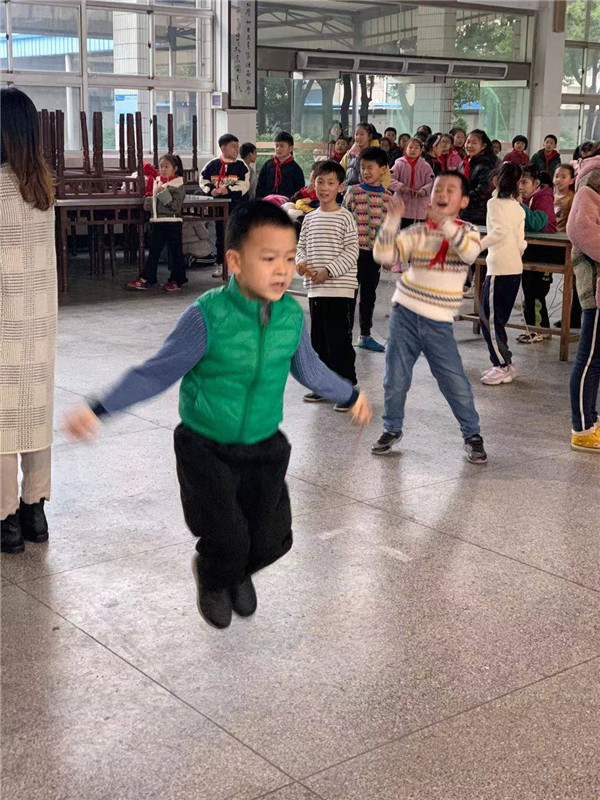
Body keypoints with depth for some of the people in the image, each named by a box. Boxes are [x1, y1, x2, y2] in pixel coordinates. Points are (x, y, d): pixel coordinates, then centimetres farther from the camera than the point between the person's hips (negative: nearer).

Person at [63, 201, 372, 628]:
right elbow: (157, 373, -15)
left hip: (265, 448, 4)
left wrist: (351, 394, 26)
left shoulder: (292, 315, -9)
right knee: (226, 540, -4)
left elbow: (308, 368, 11)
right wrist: (100, 409, -22)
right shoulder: (208, 317, -23)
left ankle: (240, 575, 44)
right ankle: (213, 583, 34)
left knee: (273, 537, 7)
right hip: (207, 449, -4)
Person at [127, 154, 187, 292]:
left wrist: (163, 193, -21)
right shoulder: (157, 182, 12)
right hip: (157, 222, 6)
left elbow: (176, 206, -18)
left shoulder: (178, 185, -7)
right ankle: (147, 279, 10)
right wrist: (148, 203, 11)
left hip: (173, 222, -6)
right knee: (153, 251, 7)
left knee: (175, 251, 4)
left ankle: (176, 280, 12)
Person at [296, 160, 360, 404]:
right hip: (315, 290, 6)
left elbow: (351, 251, -10)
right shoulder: (310, 219, 12)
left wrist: (328, 271, -18)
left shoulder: (345, 217, -5)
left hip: (340, 289, -6)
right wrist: (301, 262, -6)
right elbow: (301, 246, 16)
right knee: (318, 340, 13)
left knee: (340, 340, -4)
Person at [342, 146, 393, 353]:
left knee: (369, 294, 12)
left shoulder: (387, 196, 7)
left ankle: (365, 335, 22)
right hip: (355, 249, -3)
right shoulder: (353, 192, -3)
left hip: (375, 252, 4)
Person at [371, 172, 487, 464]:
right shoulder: (417, 232, 1)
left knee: (456, 383, -1)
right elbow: (384, 254, -10)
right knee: (395, 379, 7)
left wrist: (444, 222, -32)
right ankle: (392, 429, 27)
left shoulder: (467, 231, 0)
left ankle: (472, 435, 17)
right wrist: (392, 220, -21)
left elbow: (469, 253, -24)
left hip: (439, 322, -1)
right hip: (405, 314, 1)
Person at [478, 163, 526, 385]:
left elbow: (500, 231, -24)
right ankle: (504, 365, 19)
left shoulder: (495, 202, -7)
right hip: (515, 268, 8)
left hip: (500, 269, -8)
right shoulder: (518, 207, 14)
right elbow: (521, 242, 15)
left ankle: (503, 367, -1)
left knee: (489, 320, -2)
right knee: (497, 320, 15)